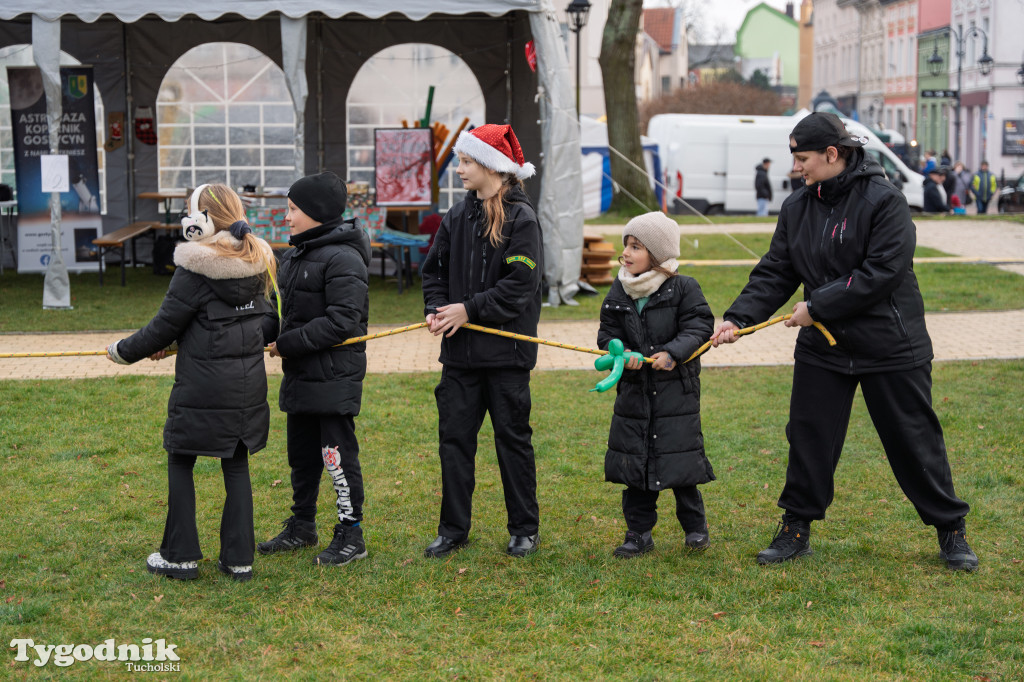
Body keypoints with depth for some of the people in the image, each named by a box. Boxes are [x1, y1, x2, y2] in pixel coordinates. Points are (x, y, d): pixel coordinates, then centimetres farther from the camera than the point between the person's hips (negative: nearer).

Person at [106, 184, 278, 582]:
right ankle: (239, 558, 14)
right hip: (247, 385, 6)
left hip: (201, 388, -6)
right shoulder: (255, 264, 6)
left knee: (180, 463, 9)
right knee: (236, 466, 12)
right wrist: (171, 344, 19)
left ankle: (181, 557, 13)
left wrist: (124, 351, 7)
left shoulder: (195, 270, -15)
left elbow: (165, 325, -9)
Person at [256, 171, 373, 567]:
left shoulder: (343, 259, -17)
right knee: (301, 453, 18)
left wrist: (289, 343, -19)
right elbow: (282, 311, 19)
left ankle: (351, 535, 9)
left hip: (334, 376, -9)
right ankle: (302, 527, 32)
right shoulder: (293, 256, 13)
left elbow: (341, 322, -22)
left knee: (338, 454, -2)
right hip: (301, 374, 9)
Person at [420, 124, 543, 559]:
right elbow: (434, 269, 15)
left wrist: (469, 310, -16)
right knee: (454, 436, 6)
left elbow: (520, 285, -16)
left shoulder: (521, 218, -9)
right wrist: (435, 308, -4)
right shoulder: (457, 217, 10)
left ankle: (524, 530, 17)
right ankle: (453, 530, 16)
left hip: (506, 349, -5)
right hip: (460, 351, 5)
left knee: (512, 437, 5)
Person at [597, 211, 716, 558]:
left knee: (680, 458, -1)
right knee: (634, 461, 6)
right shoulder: (619, 292, 5)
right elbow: (607, 333, 8)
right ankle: (639, 532, 16)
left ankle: (695, 525, 19)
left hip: (676, 390, -4)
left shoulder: (683, 288, -8)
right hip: (634, 390, 4)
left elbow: (699, 327, -11)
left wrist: (673, 353, -25)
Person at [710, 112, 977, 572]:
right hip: (822, 346, 5)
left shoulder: (884, 201, -14)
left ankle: (951, 530, 19)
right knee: (808, 438, 7)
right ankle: (796, 529, 22)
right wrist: (738, 317, -10)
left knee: (915, 442, 3)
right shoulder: (797, 207, 5)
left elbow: (882, 272, -22)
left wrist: (817, 305, -20)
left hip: (890, 348, -5)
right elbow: (775, 273, 5)